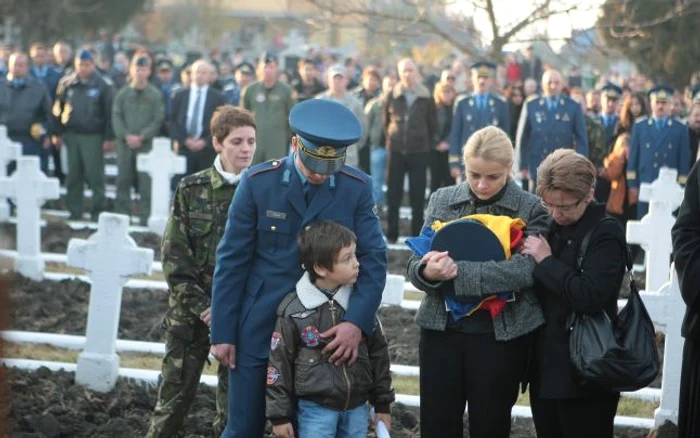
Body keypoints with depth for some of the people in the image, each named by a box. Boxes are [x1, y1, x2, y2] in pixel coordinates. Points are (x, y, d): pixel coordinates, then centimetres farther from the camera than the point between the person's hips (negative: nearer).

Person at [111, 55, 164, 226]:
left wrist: (141, 137, -12)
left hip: (146, 144, -2)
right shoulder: (123, 94, 10)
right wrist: (126, 135, -10)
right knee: (123, 181, 4)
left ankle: (145, 217, -4)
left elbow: (158, 120, -2)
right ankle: (122, 215, 9)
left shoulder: (155, 95, 3)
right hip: (124, 144, 2)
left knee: (146, 183, -6)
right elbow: (116, 117, 4)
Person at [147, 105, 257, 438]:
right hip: (191, 312, 0)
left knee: (234, 401, 4)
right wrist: (201, 306, -10)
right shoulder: (191, 190, 0)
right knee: (174, 396, 3)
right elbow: (174, 257, -1)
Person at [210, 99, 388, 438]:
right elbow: (232, 261, -3)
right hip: (259, 330, -1)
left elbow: (374, 259, -7)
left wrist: (357, 322, -22)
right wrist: (223, 332, -4)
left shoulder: (357, 189, -4)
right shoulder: (258, 182, -7)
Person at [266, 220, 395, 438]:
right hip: (315, 408, -4)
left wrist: (383, 404, 10)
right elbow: (279, 364, -4)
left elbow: (378, 354, 9)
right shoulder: (293, 309, -9)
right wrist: (280, 415, -4)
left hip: (356, 407, 4)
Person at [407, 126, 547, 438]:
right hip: (441, 329, 3)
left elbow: (525, 270, -19)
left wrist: (458, 272, -25)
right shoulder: (442, 200, 5)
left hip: (500, 334, -3)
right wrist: (427, 273, -22)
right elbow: (414, 264, 2)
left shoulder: (530, 209, -4)